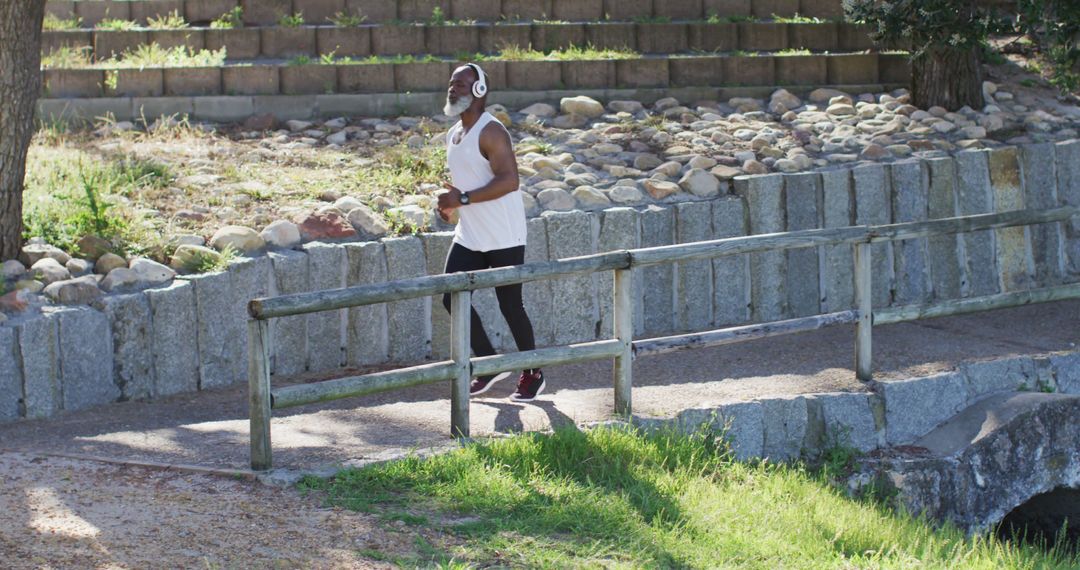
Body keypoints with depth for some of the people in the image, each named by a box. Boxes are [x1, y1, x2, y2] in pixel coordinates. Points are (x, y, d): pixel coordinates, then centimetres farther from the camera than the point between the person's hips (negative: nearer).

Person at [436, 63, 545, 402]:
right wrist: (451, 202, 4)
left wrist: (464, 198, -27)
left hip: (503, 238, -8)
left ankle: (533, 375, 15)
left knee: (510, 305, -1)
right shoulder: (454, 134, 12)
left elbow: (509, 180, -25)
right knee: (452, 297, 1)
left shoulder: (491, 132, -16)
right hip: (469, 236, 8)